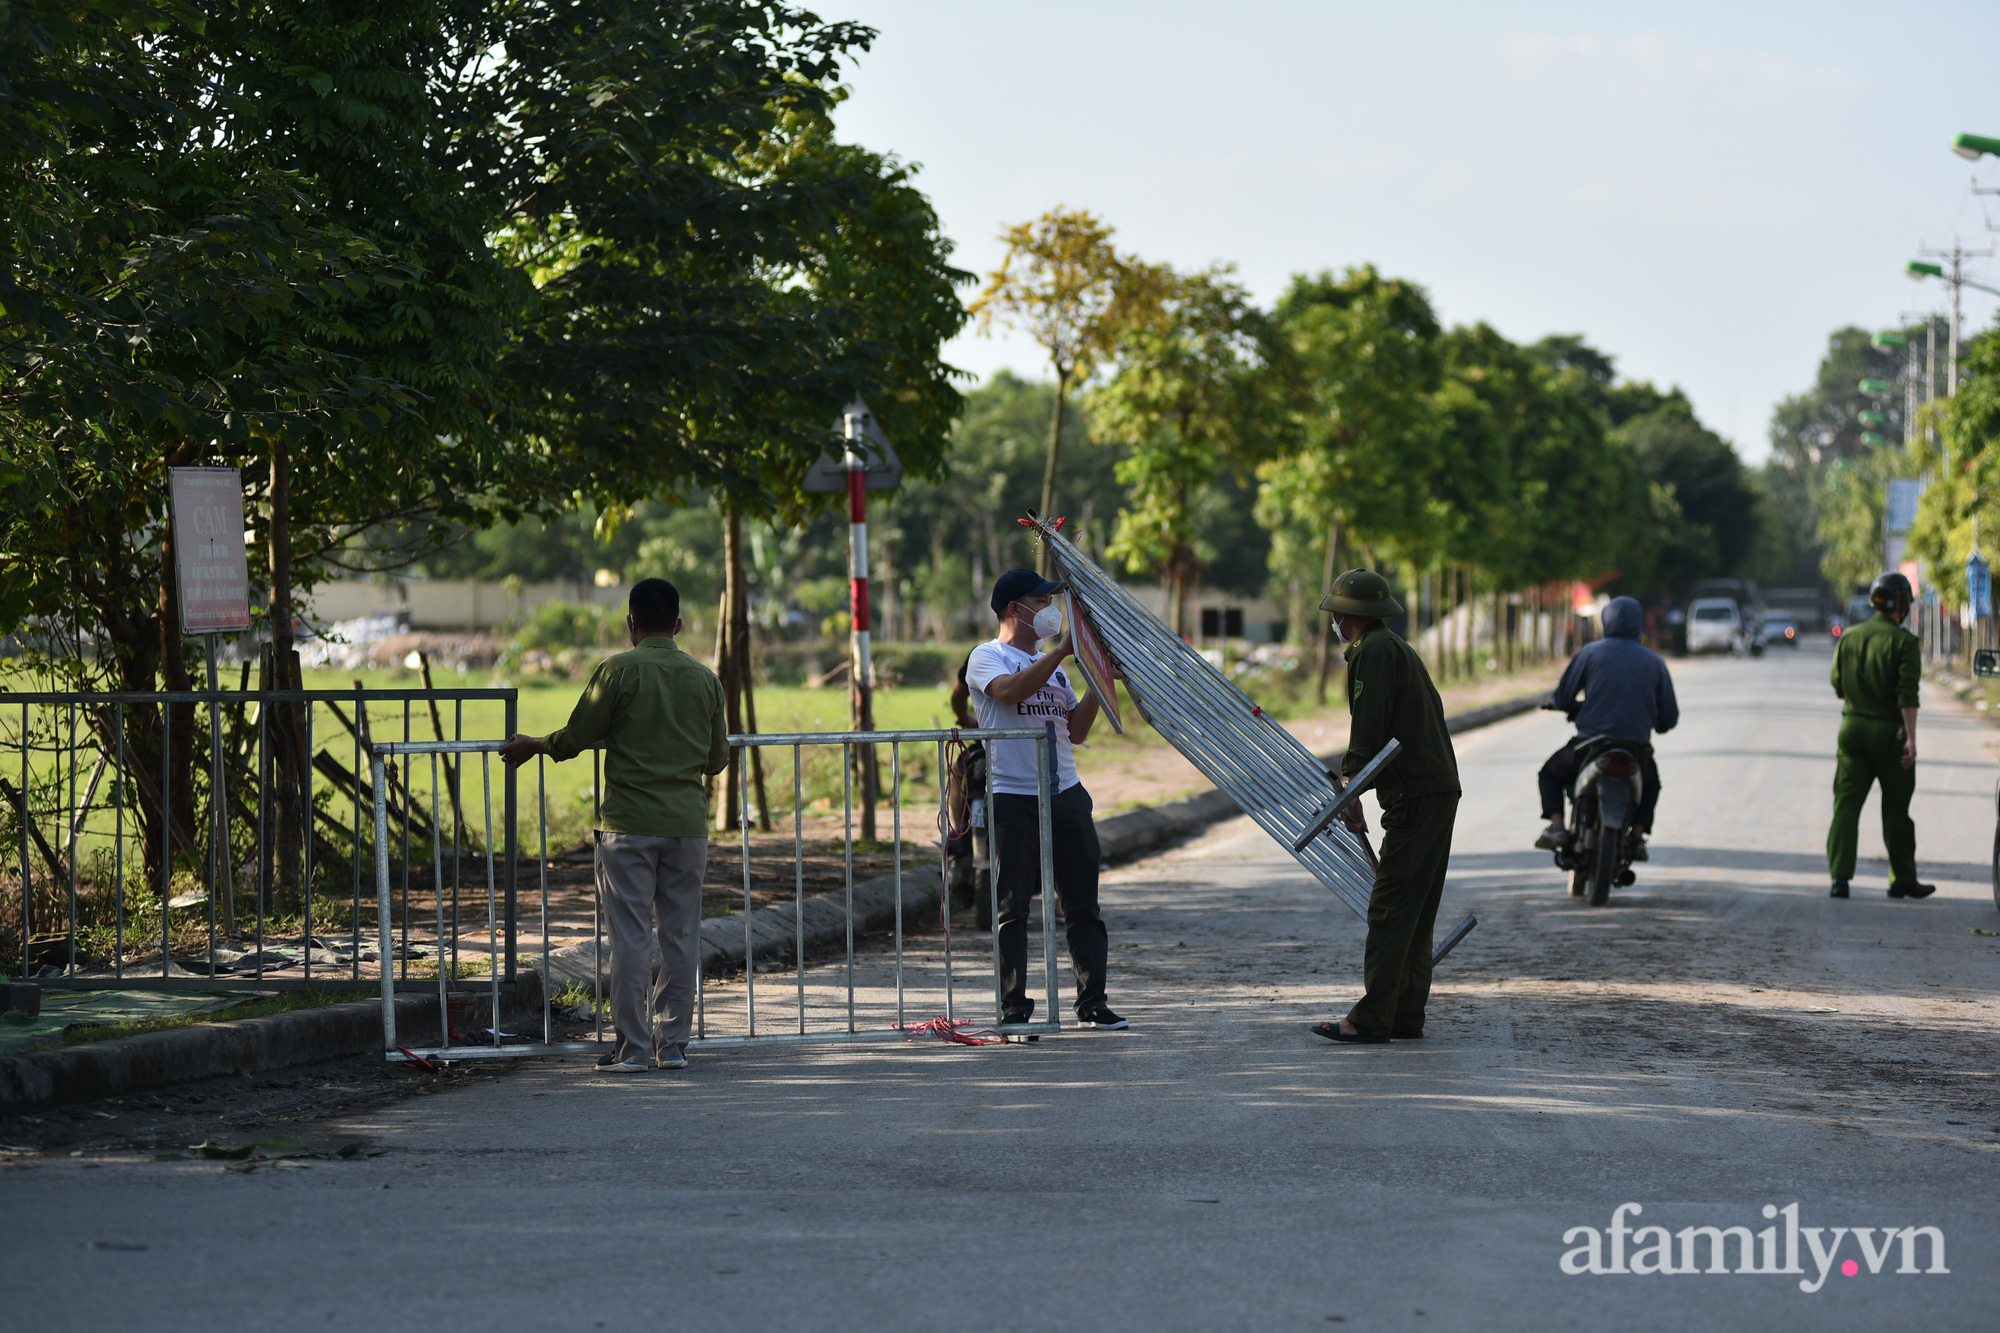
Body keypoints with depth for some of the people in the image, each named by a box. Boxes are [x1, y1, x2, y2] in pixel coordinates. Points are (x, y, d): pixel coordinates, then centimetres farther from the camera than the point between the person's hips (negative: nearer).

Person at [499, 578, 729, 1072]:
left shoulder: (617, 671, -6)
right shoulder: (704, 679, 6)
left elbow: (574, 739, -4)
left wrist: (533, 745, 16)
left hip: (629, 822, -4)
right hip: (688, 822, 4)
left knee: (630, 938, 0)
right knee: (681, 935, 8)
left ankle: (632, 1047, 0)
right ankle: (673, 1044, 11)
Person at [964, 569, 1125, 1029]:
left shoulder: (1051, 665, 20)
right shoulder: (987, 658, 0)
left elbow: (1076, 731, 17)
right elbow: (1011, 690, -23)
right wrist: (1063, 649, -22)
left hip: (1066, 794, 6)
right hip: (1014, 798, -6)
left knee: (1083, 902, 5)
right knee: (1013, 906, -3)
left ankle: (1091, 1001, 10)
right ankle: (1014, 1007, 1)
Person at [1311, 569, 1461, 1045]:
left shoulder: (1373, 650, -9)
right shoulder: (1398, 648, 22)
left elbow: (1369, 730, -16)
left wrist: (1351, 796, -11)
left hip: (1415, 796, -10)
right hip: (1440, 789, 10)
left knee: (1391, 910, -11)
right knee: (1416, 912, 11)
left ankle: (1371, 1019, -13)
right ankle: (1407, 1015, 13)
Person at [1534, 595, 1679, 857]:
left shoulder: (1590, 652, 1)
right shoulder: (1654, 661, 8)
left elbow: (1562, 699, 0)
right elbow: (1669, 717, 8)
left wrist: (1576, 709, 25)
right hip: (1637, 750, 2)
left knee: (1551, 773, 26)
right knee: (1651, 782, 35)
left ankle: (1556, 825, 4)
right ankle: (1638, 834, 15)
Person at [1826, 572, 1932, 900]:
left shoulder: (1848, 638, 5)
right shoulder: (1904, 642, -10)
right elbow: (1908, 695, -17)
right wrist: (1911, 738, -19)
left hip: (1852, 727, 4)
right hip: (1888, 732, -3)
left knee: (1846, 805, 0)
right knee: (1896, 811, 8)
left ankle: (1839, 876, -13)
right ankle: (1903, 880, 19)